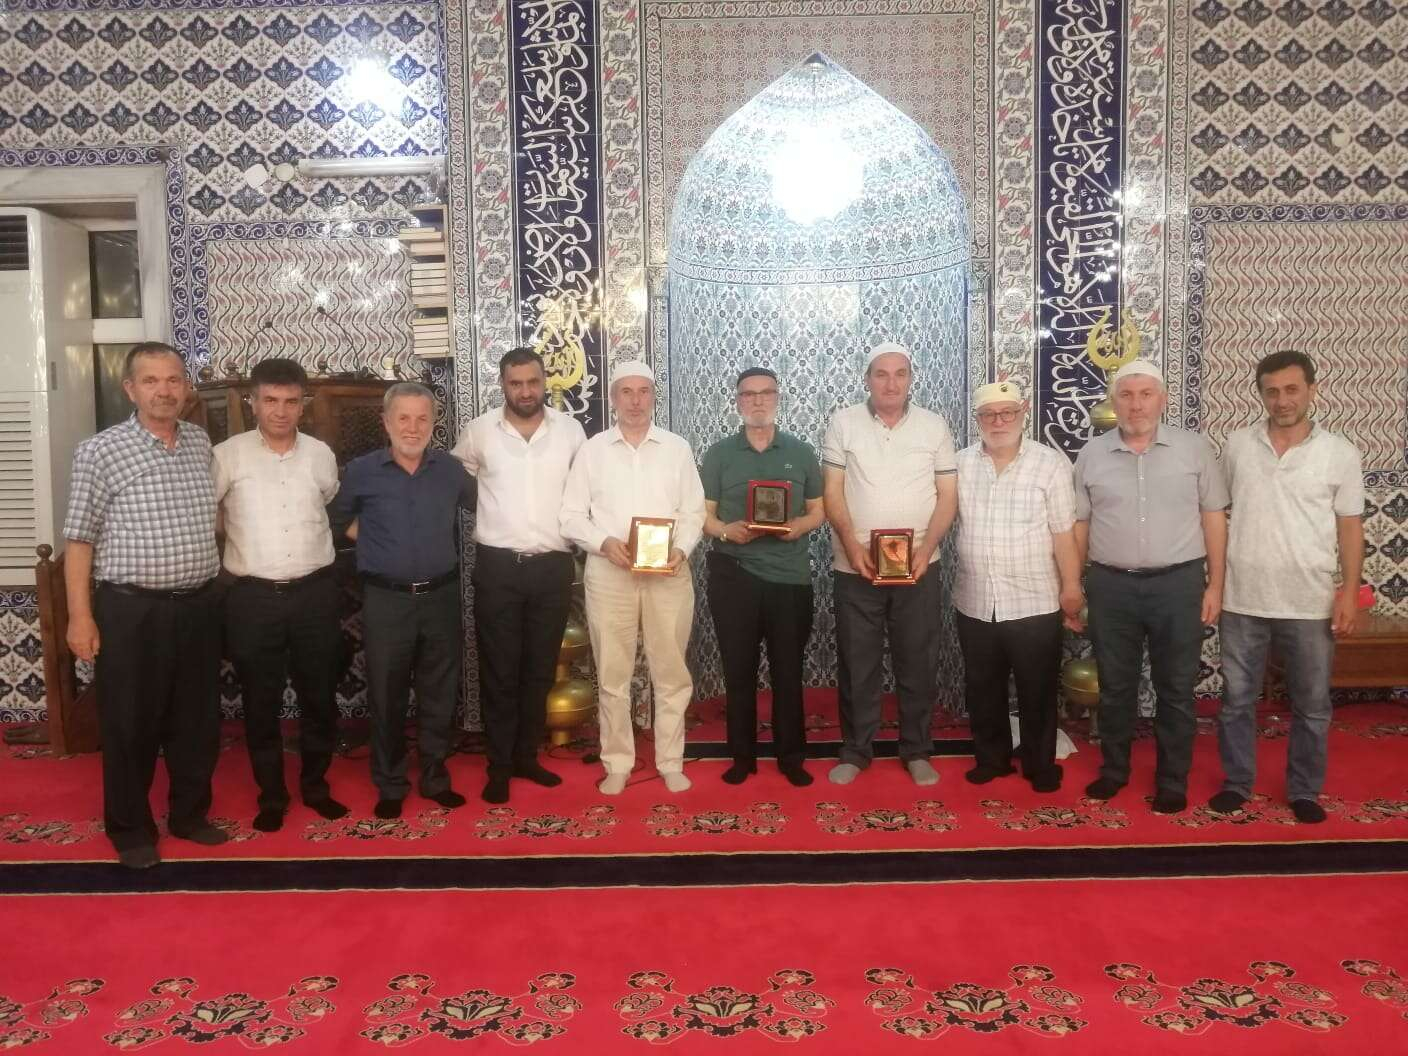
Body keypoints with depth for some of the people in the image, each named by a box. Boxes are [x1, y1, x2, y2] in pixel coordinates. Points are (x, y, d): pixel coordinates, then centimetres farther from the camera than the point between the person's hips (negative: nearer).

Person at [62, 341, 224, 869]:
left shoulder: (201, 443, 6)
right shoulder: (100, 451, -8)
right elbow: (80, 539, -6)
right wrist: (80, 615, -9)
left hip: (199, 605, 4)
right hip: (131, 609, -4)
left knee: (197, 720, 13)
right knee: (130, 725, 7)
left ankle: (190, 814, 31)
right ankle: (131, 829, 23)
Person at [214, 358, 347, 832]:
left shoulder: (321, 454, 4)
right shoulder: (227, 455, -5)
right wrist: (237, 535, 4)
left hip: (315, 592, 2)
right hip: (253, 596, -2)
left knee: (319, 697, 12)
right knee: (261, 704, 9)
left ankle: (315, 784, 30)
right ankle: (271, 795, 25)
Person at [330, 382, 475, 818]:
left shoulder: (451, 468, 2)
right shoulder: (361, 471, -3)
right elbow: (337, 518, 12)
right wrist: (368, 539, 4)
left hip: (441, 597, 2)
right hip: (386, 600, -2)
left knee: (440, 694, 11)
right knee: (386, 697, 7)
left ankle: (435, 778, 26)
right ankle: (389, 785, 23)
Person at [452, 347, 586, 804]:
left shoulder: (570, 429, 0)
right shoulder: (478, 431, -2)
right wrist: (481, 520, 8)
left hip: (553, 565, 2)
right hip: (497, 565, -1)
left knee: (540, 669, 12)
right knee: (499, 671, 5)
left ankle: (526, 756, 27)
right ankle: (499, 766, 18)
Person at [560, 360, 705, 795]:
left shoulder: (677, 448, 7)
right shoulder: (592, 450, 4)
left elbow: (693, 512, 6)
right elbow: (571, 516, 3)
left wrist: (681, 550, -11)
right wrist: (605, 542, -14)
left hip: (668, 574, 1)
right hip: (608, 573, 0)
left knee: (671, 673, 7)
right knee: (613, 675, 6)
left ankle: (671, 762, 20)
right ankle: (617, 763, 19)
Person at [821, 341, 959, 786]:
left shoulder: (934, 426, 4)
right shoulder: (843, 423, 0)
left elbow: (948, 495, 4)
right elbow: (833, 492, -1)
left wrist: (926, 547, -11)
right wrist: (852, 546, -14)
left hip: (918, 567, 1)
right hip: (856, 566, -1)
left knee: (917, 662, 8)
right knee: (856, 664, 6)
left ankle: (917, 752, 22)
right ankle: (855, 751, 20)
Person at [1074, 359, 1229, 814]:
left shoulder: (1194, 448, 0)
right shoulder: (1092, 454, 4)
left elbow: (1213, 517, 2)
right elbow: (1079, 524, 7)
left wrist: (1215, 584, -1)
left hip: (1178, 583, -1)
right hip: (1111, 586, 1)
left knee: (1175, 690, 8)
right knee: (1115, 687, 12)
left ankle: (1172, 780, 21)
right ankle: (1113, 769, 28)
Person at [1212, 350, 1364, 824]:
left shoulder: (1340, 453, -2)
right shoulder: (1237, 445, 1)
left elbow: (1350, 527, 1)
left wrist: (1350, 592, -5)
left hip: (1310, 604, -1)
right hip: (1243, 600, 1)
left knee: (1312, 706, 11)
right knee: (1236, 700, 10)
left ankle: (1304, 791, 27)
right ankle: (1237, 782, 26)